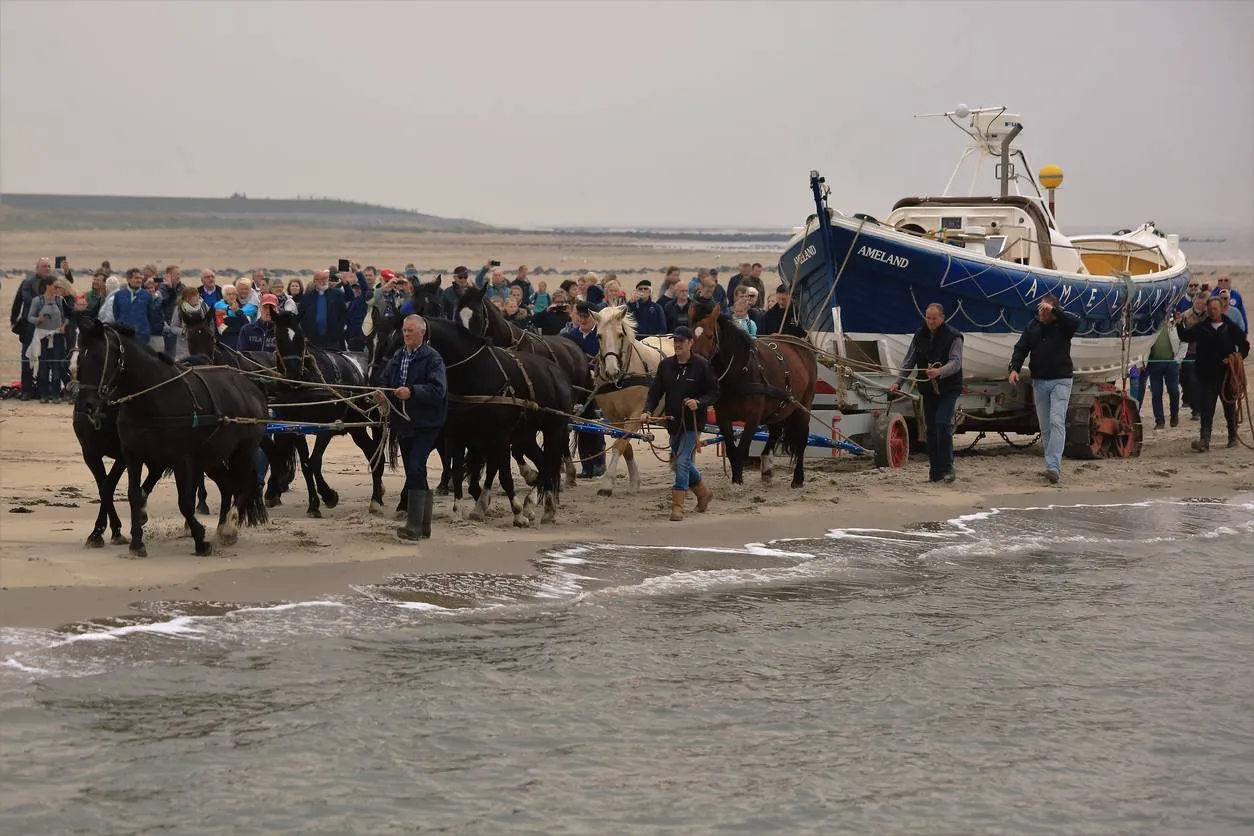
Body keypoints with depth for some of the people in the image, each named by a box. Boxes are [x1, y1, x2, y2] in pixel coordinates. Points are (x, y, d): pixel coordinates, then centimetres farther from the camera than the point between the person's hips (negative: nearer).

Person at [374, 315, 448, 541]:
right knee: (414, 472, 13)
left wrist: (411, 392, -32)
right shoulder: (398, 357, 13)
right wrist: (380, 392, -9)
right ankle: (423, 524, 22)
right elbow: (384, 380, 14)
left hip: (425, 423, -8)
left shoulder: (432, 358, -10)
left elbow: (437, 389, -20)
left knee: (415, 469, -18)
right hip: (403, 423, 8)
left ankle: (414, 526, -17)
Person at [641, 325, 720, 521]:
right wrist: (648, 411, -12)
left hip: (692, 422, -6)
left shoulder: (702, 365, -8)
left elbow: (714, 393, -5)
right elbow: (655, 391, 4)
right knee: (680, 462, 17)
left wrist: (699, 402, -23)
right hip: (673, 422, 6)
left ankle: (677, 507, -9)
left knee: (682, 462, -14)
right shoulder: (666, 364, 4)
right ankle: (703, 492, 40)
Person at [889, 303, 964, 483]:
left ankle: (947, 469, -15)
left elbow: (956, 362, -20)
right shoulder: (920, 336, 8)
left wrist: (939, 371, -38)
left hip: (948, 389, -6)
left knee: (942, 424, -19)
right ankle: (935, 472, 11)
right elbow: (909, 362, 11)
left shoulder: (953, 337, -9)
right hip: (928, 390, 6)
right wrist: (898, 383, 0)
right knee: (931, 429, 6)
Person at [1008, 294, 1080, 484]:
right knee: (1045, 427, 6)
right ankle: (1053, 467, 12)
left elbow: (1075, 322, -24)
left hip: (1061, 381, -5)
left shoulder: (1062, 325, -3)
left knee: (1057, 422, -16)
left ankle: (1053, 466, -24)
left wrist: (1054, 310, -26)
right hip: (1039, 381, 5)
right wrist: (1014, 368, -10)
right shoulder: (1032, 327, 8)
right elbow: (1020, 348, 6)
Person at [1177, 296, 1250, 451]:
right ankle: (1205, 440, -15)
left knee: (1230, 407, 13)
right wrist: (1180, 324, -27)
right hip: (1207, 375, 0)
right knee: (1206, 409, -8)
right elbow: (1186, 337, -10)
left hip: (1227, 374, 0)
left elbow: (1244, 346, 6)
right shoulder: (1201, 327, 4)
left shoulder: (1231, 328, 1)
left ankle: (1233, 437, 28)